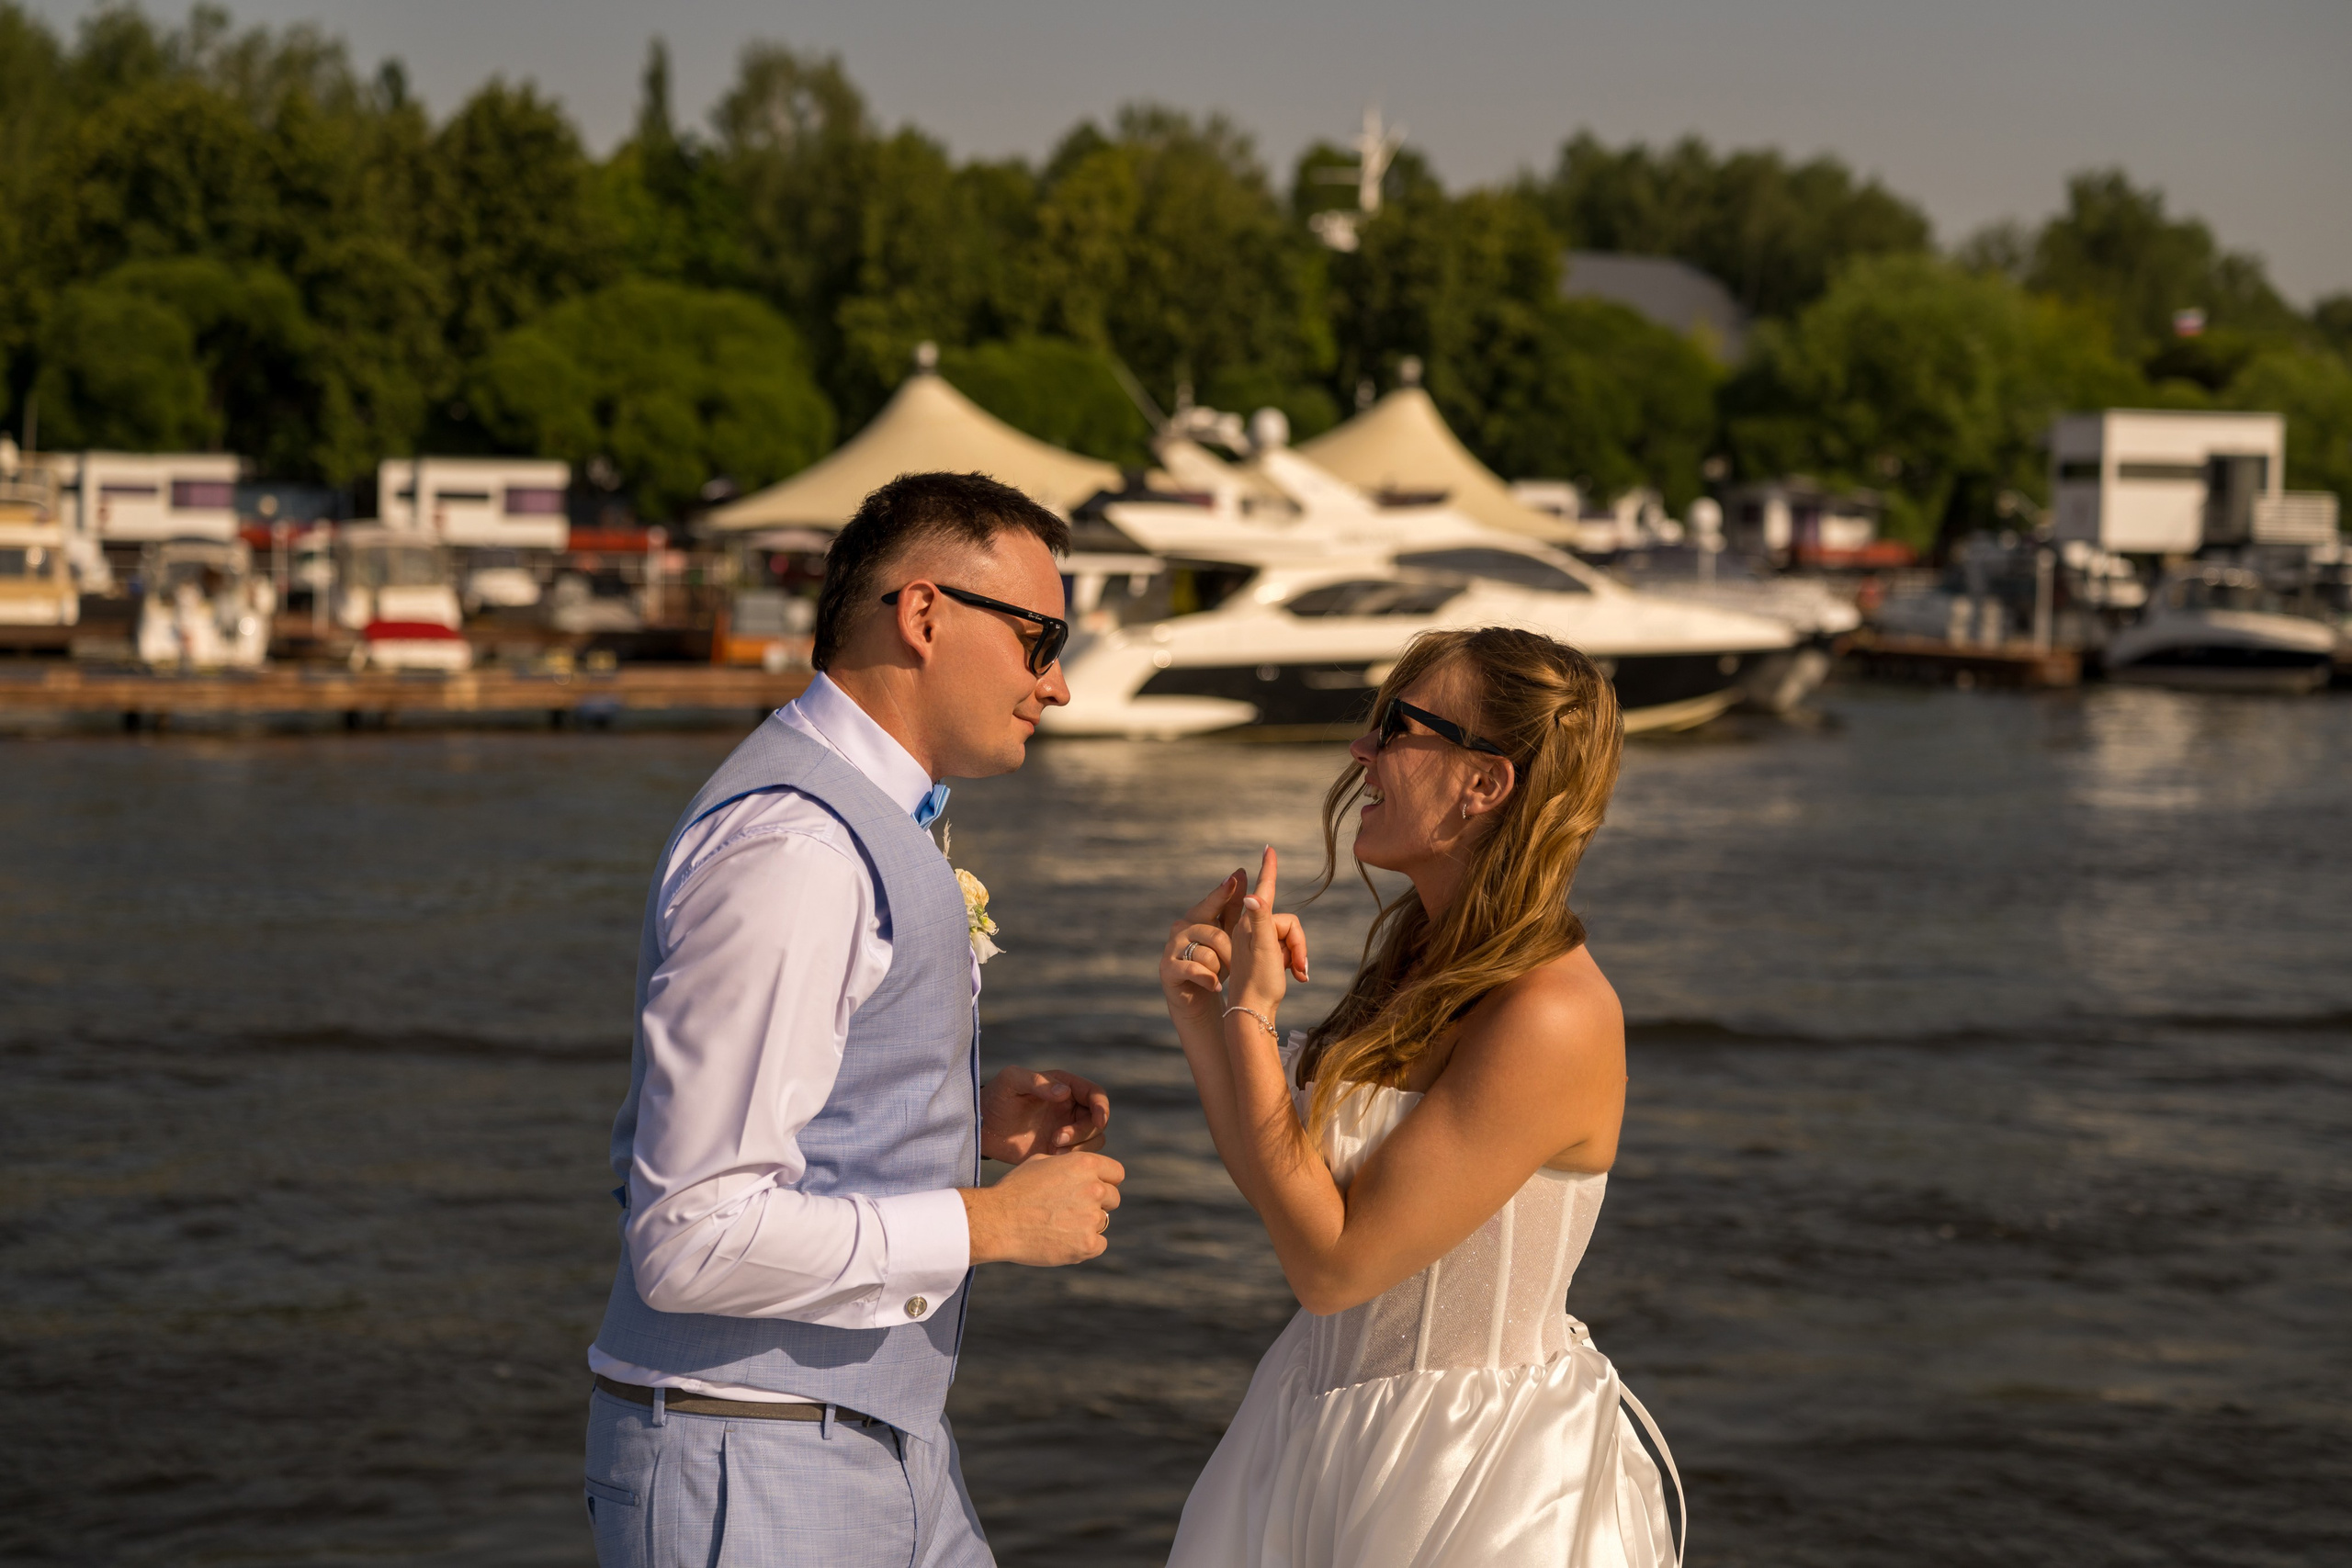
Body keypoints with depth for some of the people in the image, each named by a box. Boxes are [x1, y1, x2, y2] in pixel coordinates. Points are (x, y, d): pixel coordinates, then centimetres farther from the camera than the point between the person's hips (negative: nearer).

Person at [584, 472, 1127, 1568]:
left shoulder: (860, 821, 13)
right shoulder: (792, 849, -20)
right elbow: (694, 1235, -25)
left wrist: (969, 1123, 9)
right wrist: (988, 1222, -17)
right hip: (755, 1478, -10)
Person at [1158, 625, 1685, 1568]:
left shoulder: (1549, 1021, -24)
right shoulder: (1413, 948, 3)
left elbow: (1329, 1261, -22)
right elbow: (1284, 1190, 7)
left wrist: (1251, 1012, -16)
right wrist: (1200, 1015, -5)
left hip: (1473, 1475, -8)